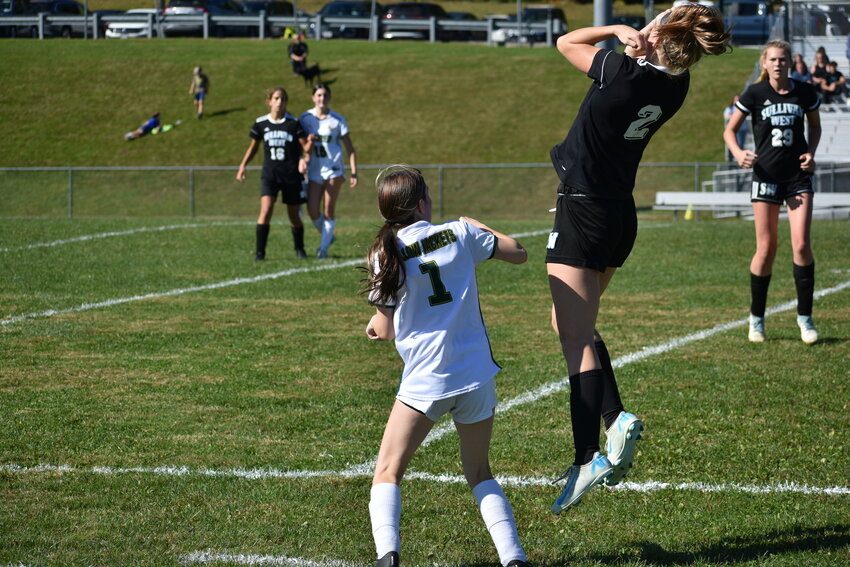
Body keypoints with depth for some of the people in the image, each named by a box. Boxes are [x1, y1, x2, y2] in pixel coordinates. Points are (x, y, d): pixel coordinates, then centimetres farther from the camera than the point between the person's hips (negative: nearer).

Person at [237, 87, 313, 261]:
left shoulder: (293, 123, -2)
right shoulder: (261, 123, 3)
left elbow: (306, 147, -1)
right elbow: (253, 147, 16)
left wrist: (310, 143, -23)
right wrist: (243, 166, 8)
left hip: (292, 175, 0)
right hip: (270, 175, 0)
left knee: (294, 216, 7)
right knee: (266, 209, -18)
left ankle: (299, 249, 31)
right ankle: (260, 252, -14)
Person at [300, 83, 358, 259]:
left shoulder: (338, 120, -1)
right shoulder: (306, 118, 3)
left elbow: (349, 148, 1)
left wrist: (354, 173, -5)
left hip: (334, 169, -2)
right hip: (315, 170, 2)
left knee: (329, 210, -6)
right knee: (313, 211, -4)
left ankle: (324, 247, 1)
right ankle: (328, 237, 21)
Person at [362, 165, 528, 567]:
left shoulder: (386, 255, -4)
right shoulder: (460, 234, 0)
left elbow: (384, 331, 1)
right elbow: (518, 253, 15)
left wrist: (375, 323, 25)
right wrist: (478, 228, 30)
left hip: (425, 381, -3)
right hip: (477, 376, 3)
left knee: (387, 473, 7)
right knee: (479, 473, 18)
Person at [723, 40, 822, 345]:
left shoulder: (805, 93, 1)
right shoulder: (755, 94, -4)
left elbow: (815, 125, 18)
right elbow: (730, 130, 3)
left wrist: (810, 153, 0)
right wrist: (739, 154, -17)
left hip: (798, 175, 1)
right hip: (767, 176, -1)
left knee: (801, 244, -10)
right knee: (766, 249, -1)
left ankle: (805, 316, 0)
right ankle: (756, 317, 15)